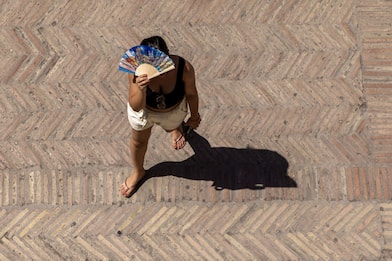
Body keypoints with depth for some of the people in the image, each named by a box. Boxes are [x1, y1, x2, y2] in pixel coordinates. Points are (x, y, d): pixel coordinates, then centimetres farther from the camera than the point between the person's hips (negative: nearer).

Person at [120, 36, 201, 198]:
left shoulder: (185, 68, -37)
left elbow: (191, 93, -17)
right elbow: (135, 107, -35)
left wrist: (194, 116, -1)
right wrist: (141, 90, -56)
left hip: (174, 110, 0)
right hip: (144, 110, 0)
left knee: (171, 126, 35)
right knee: (139, 140, 26)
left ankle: (176, 128, 77)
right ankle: (138, 172, 58)